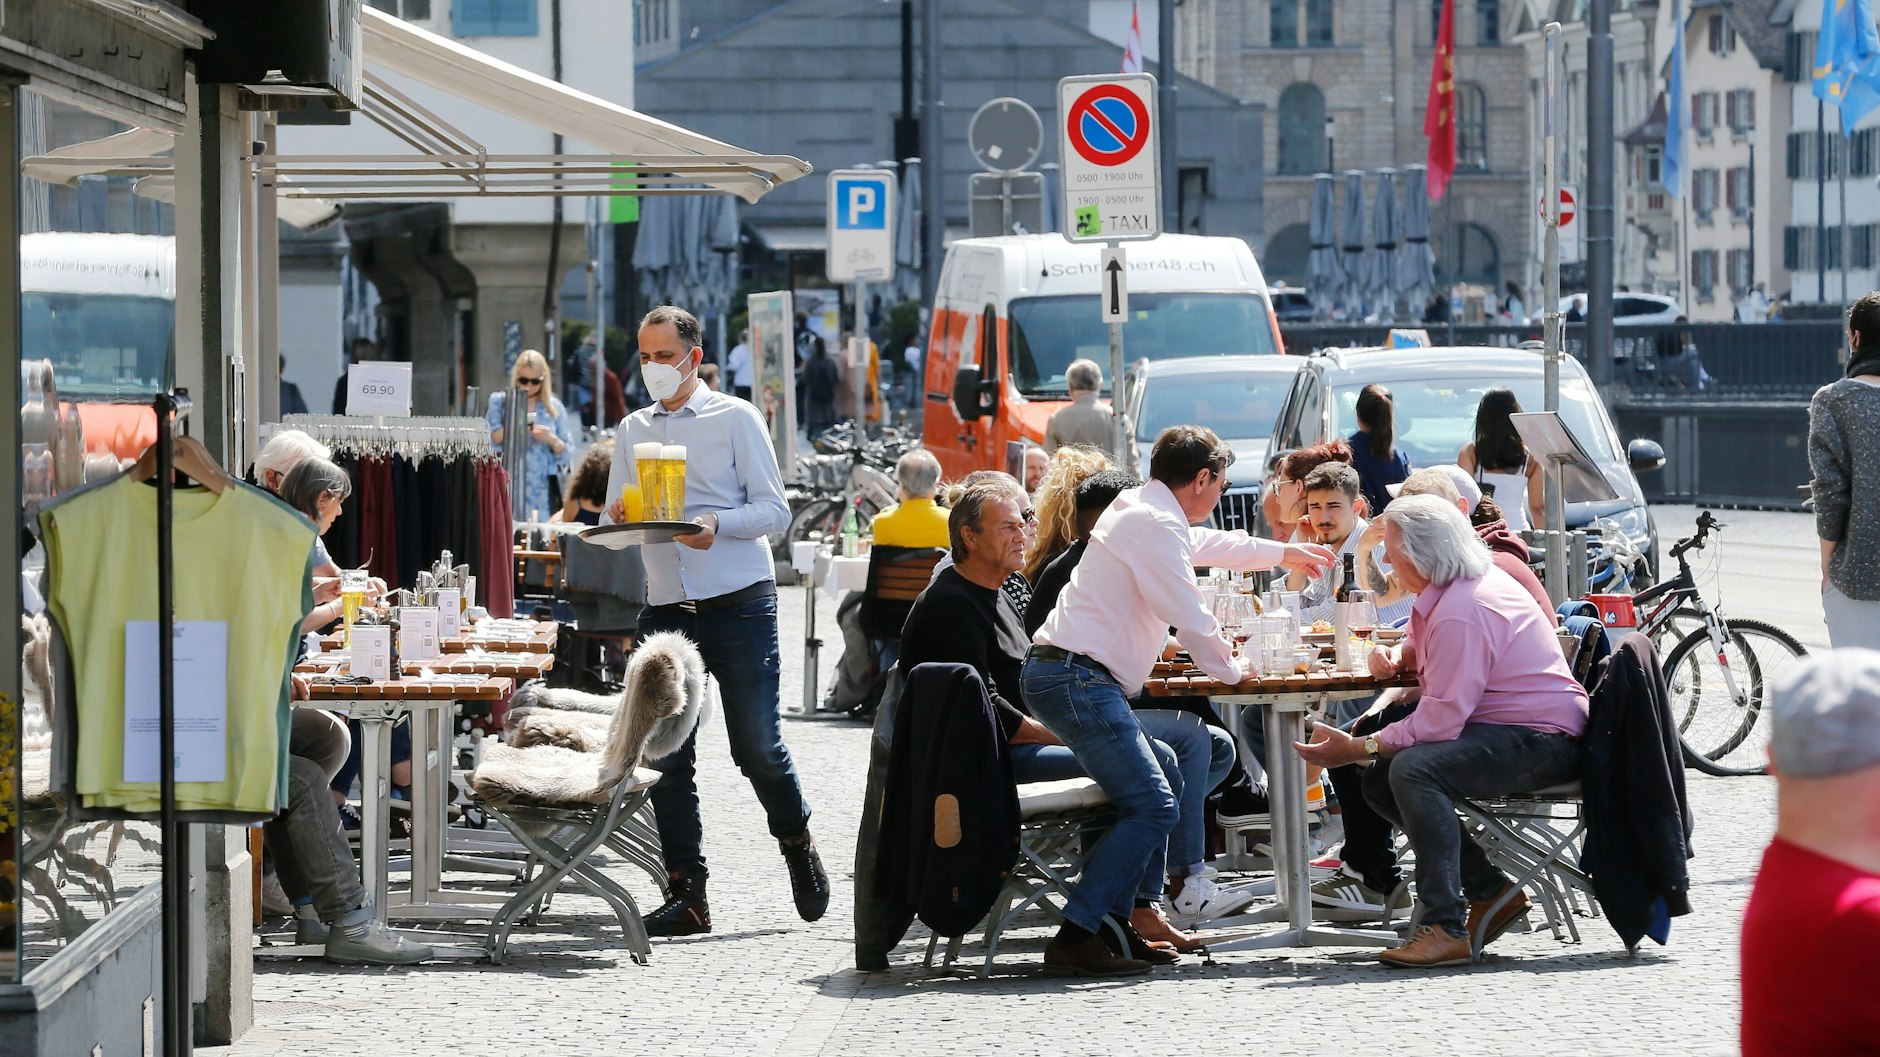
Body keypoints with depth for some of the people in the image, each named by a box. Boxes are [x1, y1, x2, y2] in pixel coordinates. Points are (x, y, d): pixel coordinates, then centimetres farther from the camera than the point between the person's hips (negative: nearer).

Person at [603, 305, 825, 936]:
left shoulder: (735, 419, 2)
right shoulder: (632, 431, 15)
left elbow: (774, 510, -3)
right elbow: (615, 517, 14)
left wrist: (717, 523, -21)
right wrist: (621, 518, -10)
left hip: (738, 602, -4)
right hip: (664, 610, 4)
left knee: (757, 747, -3)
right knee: (667, 757, 1)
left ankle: (798, 844, 23)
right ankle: (686, 896, 6)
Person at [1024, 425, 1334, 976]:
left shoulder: (1137, 509, 21)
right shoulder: (1155, 525, -11)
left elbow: (1209, 544, 40)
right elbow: (1190, 617, -12)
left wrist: (1284, 552, 53)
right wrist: (1230, 669, 7)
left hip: (1055, 674, 11)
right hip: (1078, 679, -11)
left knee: (1158, 762, 19)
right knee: (1152, 809, -13)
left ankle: (1117, 923, 14)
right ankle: (1074, 937, -18)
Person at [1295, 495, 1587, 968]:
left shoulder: (1462, 612, -22)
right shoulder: (1457, 589, 12)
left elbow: (1442, 718, -27)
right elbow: (1432, 647, 35)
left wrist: (1359, 748, -22)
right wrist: (1396, 655, 11)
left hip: (1542, 742, -11)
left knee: (1414, 768, -32)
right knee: (1380, 782, 8)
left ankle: (1445, 928, -34)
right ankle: (1489, 889, 9)